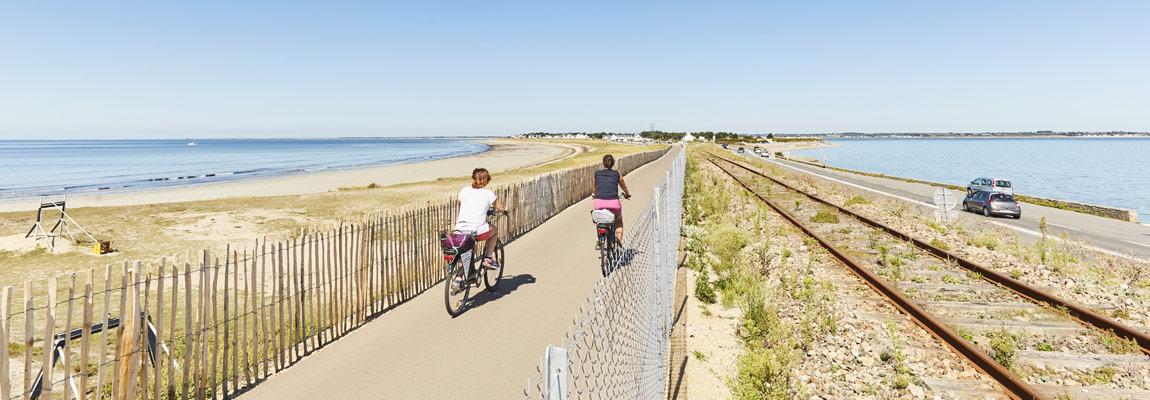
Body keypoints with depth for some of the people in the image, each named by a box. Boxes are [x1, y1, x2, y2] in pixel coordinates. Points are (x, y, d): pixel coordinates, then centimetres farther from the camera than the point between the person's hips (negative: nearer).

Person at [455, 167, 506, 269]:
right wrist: (499, 200, 30)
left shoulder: (464, 190, 13)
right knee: (494, 229, 27)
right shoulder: (488, 193, 4)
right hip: (478, 231, -3)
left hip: (460, 230, 3)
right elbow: (500, 209, 8)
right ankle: (488, 259, 23)